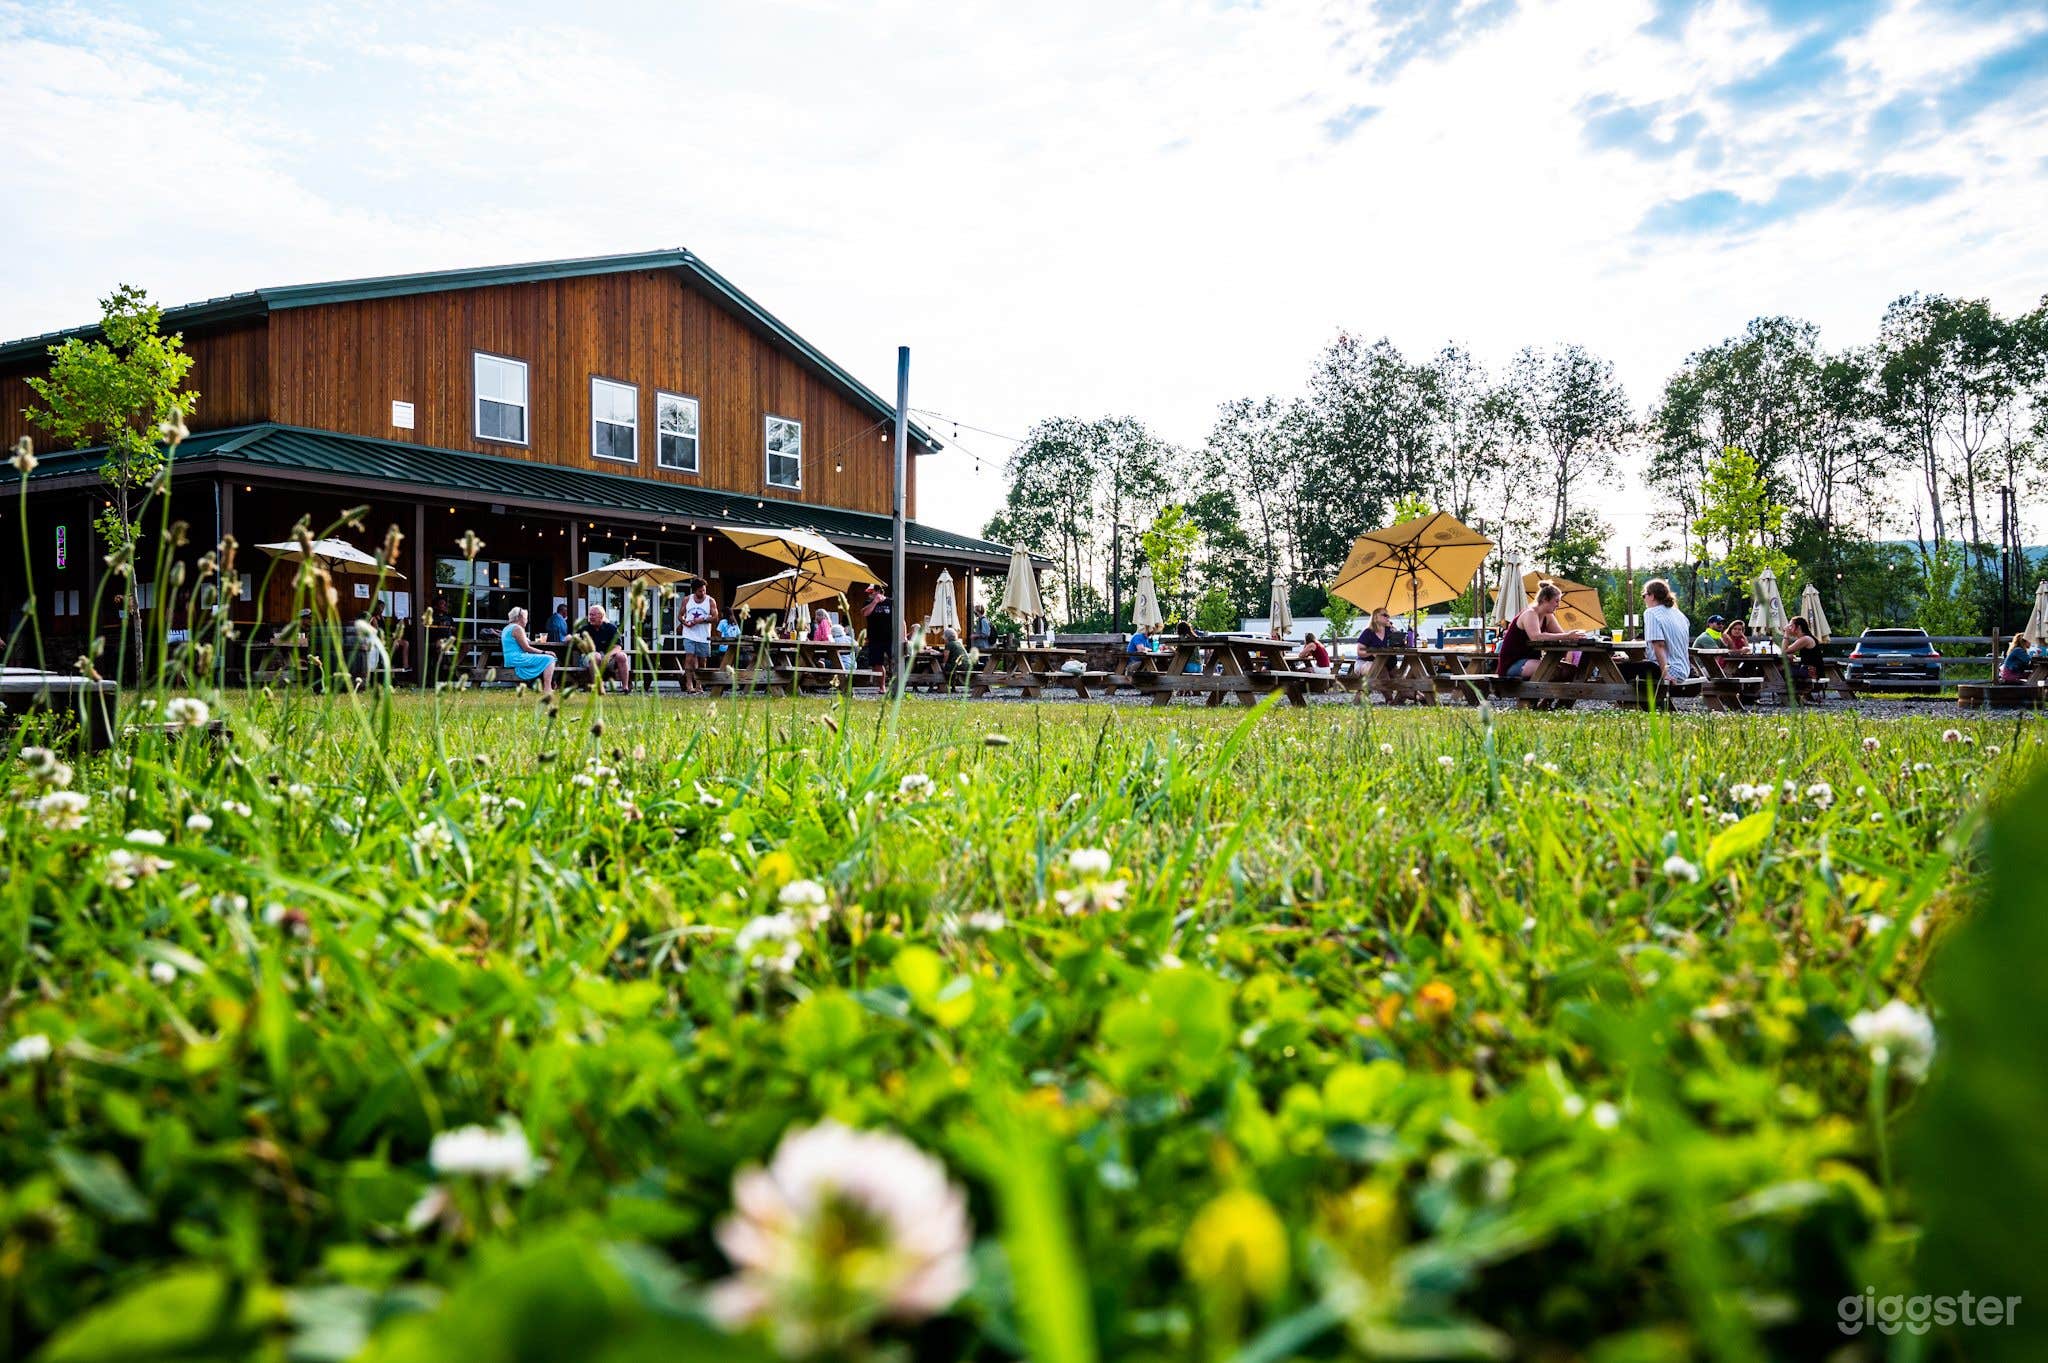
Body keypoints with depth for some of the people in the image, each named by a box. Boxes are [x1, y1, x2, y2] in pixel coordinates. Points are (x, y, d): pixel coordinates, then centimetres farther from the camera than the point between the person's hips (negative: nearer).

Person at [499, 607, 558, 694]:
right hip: (518, 659, -11)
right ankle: (547, 690, -27)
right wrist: (544, 652, -11)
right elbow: (526, 648, -16)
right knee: (549, 659, -15)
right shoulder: (517, 628, -11)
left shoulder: (507, 628, 20)